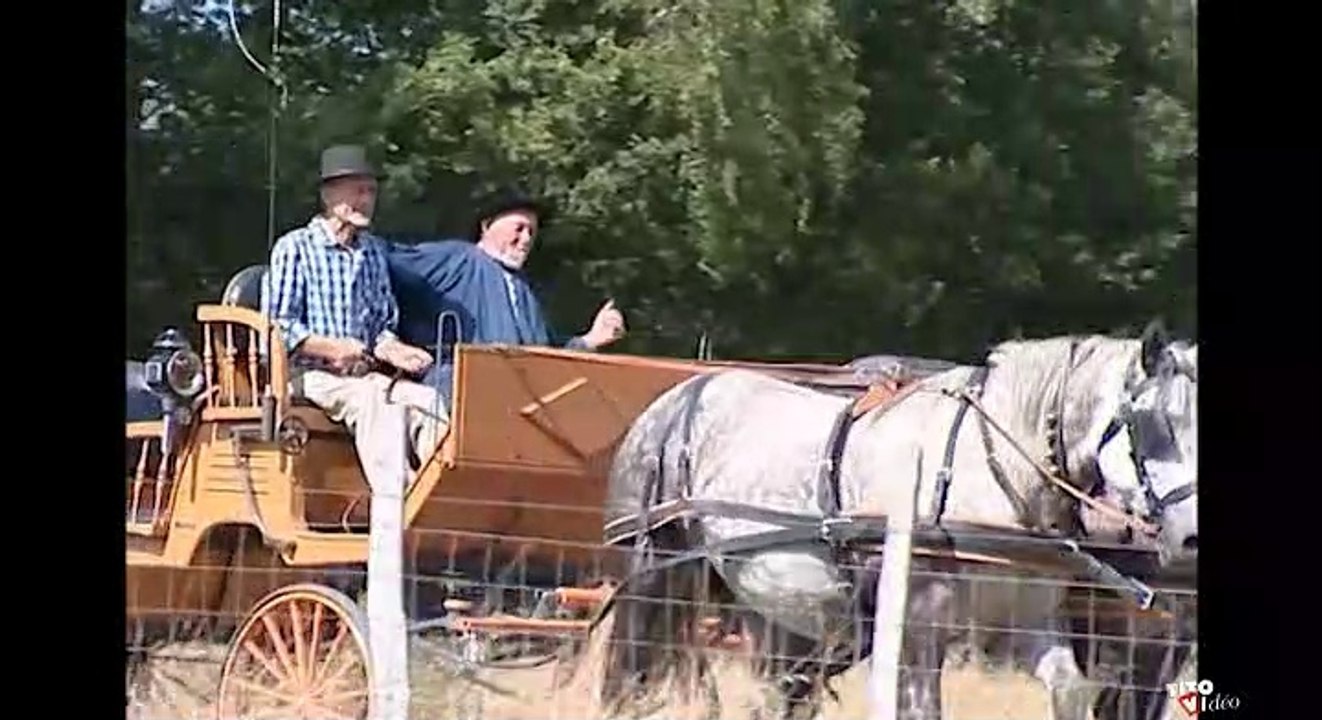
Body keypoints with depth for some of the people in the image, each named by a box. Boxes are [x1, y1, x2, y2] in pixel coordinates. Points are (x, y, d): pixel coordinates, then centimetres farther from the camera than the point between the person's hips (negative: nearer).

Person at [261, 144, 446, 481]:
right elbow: (276, 325, -7)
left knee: (426, 399, -24)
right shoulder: (295, 248, 0)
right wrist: (330, 348, -19)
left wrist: (392, 350, -1)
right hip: (308, 375, -6)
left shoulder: (374, 251, 19)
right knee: (371, 397, -35)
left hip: (364, 374, 6)